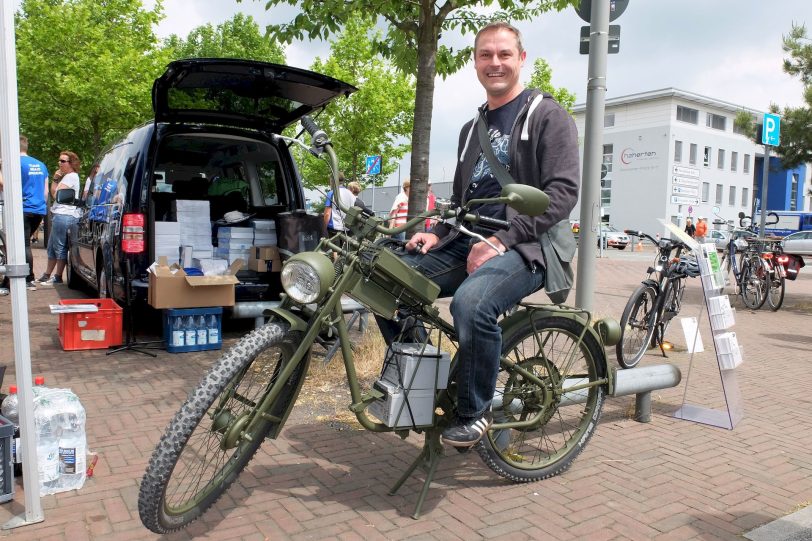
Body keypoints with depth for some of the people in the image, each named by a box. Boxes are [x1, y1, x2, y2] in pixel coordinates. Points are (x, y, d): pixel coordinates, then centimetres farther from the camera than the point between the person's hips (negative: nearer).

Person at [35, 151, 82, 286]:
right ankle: (47, 275, 24)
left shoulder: (71, 177, -9)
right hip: (59, 215, 11)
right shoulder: (66, 176, 23)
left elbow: (56, 194, -12)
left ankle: (58, 277, 0)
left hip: (64, 215, -11)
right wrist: (55, 179, 8)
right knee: (52, 247, 16)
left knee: (60, 247, -6)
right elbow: (53, 193, 19)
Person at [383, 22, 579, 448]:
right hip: (468, 241, 7)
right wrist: (437, 234, 6)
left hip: (525, 245, -7)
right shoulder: (472, 128, 22)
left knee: (470, 303, -37)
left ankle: (475, 412, -12)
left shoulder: (547, 116, 0)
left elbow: (564, 191, -12)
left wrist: (501, 241, -19)